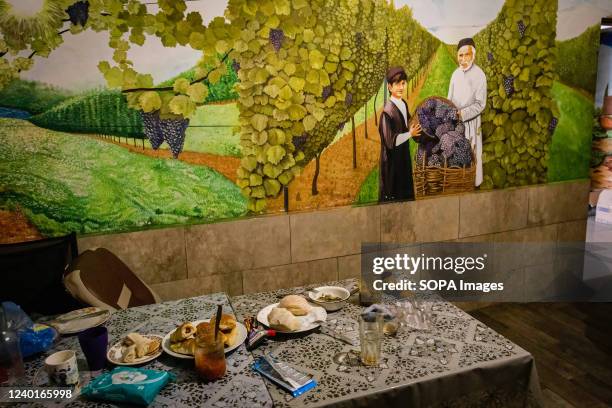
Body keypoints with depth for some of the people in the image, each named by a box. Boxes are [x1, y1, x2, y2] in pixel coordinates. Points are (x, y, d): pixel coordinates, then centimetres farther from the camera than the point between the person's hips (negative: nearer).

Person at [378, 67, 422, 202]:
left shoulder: (404, 104, 3)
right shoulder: (387, 111, -21)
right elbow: (391, 141, -22)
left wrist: (412, 129, 1)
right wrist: (410, 134, -15)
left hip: (404, 155, 8)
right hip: (392, 160, -8)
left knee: (406, 193, 17)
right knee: (392, 196, 4)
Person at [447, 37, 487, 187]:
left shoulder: (479, 75, -12)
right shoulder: (456, 74, 4)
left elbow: (480, 104, -13)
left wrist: (462, 114, -20)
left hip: (470, 121, -5)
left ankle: (472, 184, 16)